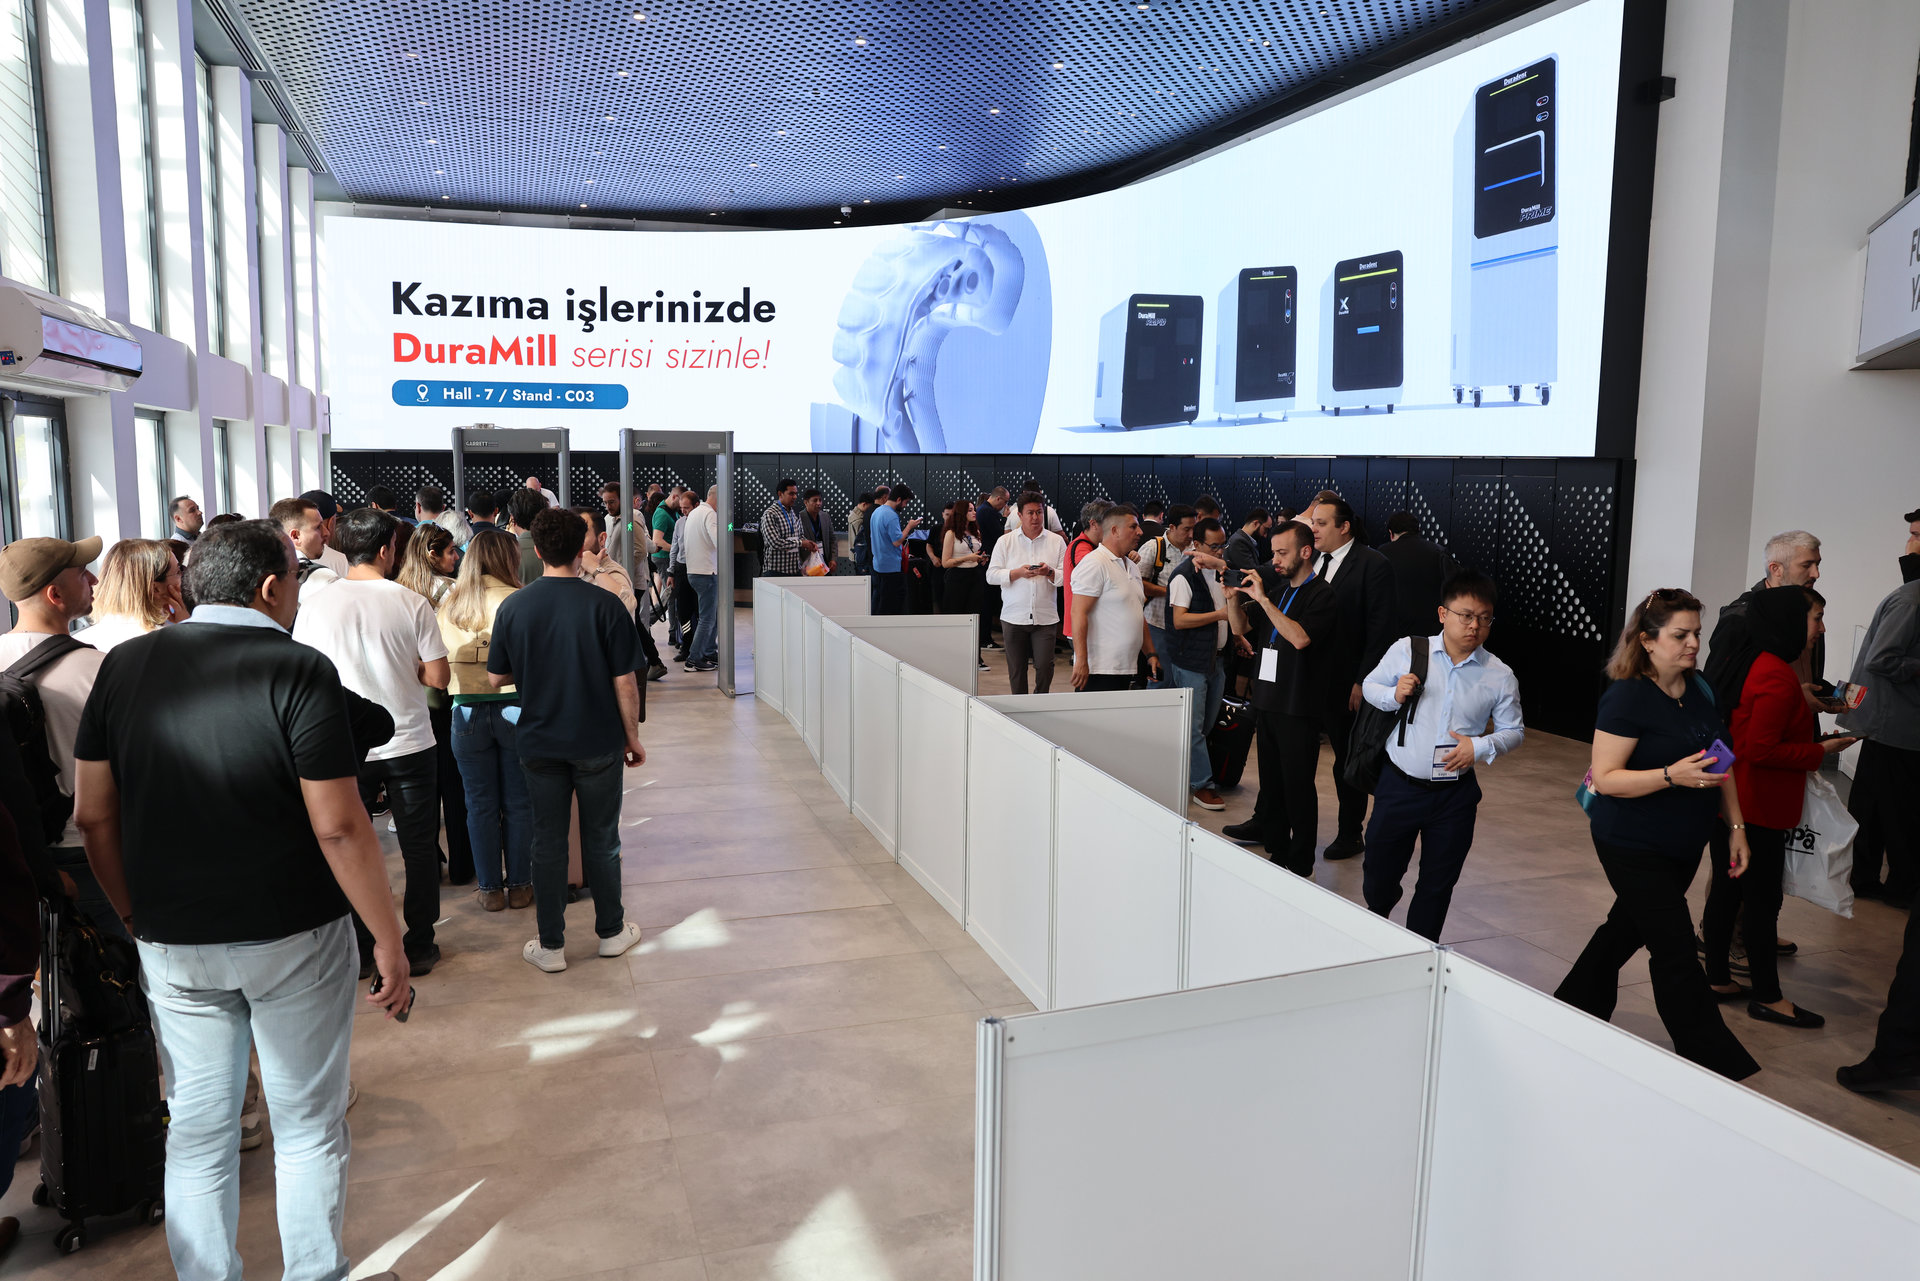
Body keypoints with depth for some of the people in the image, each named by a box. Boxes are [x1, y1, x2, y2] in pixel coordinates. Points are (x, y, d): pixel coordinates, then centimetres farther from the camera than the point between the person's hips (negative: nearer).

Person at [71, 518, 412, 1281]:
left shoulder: (125, 665, 0)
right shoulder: (298, 671, -16)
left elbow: (94, 814, 4)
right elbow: (338, 826, -19)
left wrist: (136, 916, 16)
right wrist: (389, 941, -11)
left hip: (172, 943, 4)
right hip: (294, 939, -4)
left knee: (197, 1130, 17)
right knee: (308, 1124, 13)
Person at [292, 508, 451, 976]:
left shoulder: (316, 605, -6)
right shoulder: (411, 603, -11)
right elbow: (437, 677, -9)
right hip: (409, 741, -1)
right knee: (418, 848, 11)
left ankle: (359, 948, 23)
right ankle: (419, 947, 19)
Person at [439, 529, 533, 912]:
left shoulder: (448, 605, 1)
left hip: (467, 712, 3)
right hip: (515, 707, -3)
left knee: (480, 805, 12)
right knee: (518, 803, 10)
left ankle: (490, 888, 21)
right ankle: (519, 885, 19)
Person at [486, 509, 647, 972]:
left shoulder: (512, 606, -6)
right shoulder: (604, 604, -13)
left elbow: (496, 678, 2)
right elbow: (624, 681, -11)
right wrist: (633, 737, 1)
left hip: (539, 743, 2)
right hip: (597, 743, -1)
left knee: (547, 841, 11)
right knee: (601, 839, 13)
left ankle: (551, 946, 19)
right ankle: (611, 931, 27)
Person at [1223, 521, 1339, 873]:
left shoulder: (1322, 596, -10)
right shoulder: (1277, 588, 14)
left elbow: (1300, 638, -26)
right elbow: (1245, 627, 21)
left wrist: (1263, 599, -23)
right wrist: (1235, 596, 3)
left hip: (1298, 708, -8)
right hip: (1267, 700, 8)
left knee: (1298, 786, -1)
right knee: (1271, 780, 15)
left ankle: (1300, 864, 7)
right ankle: (1274, 844, 26)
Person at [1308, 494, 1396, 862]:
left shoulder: (1374, 565, -8)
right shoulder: (1309, 559, 9)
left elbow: (1381, 628, -11)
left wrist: (1363, 682, -15)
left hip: (1344, 682, -5)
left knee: (1348, 760, 9)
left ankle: (1349, 832, 23)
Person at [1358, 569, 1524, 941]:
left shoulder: (1500, 677, -4)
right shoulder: (1407, 649, -6)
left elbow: (1513, 730, 5)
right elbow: (1370, 685, 7)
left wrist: (1480, 747, -14)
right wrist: (1394, 695, -15)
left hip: (1454, 795, 1)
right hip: (1399, 785, 0)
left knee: (1437, 886, 12)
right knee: (1378, 877, 13)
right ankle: (1374, 924, 48)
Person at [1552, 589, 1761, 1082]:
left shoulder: (1701, 691, 5)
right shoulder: (1626, 698, -19)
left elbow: (1718, 764, 14)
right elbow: (1606, 778, -21)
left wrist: (1736, 825, 9)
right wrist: (1672, 775, -32)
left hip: (1684, 845, 8)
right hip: (1634, 846, -8)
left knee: (1630, 927, 19)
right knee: (1675, 951, -4)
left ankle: (1576, 1006, 37)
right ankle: (1713, 1061, 8)